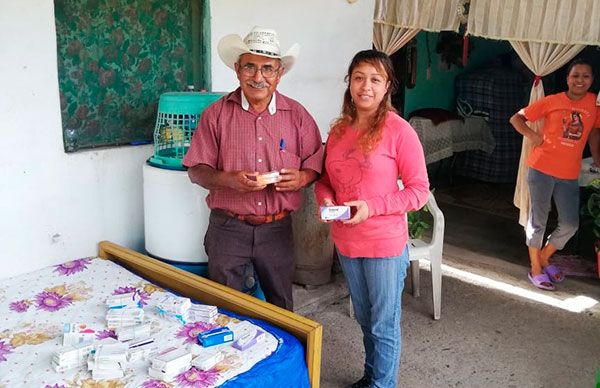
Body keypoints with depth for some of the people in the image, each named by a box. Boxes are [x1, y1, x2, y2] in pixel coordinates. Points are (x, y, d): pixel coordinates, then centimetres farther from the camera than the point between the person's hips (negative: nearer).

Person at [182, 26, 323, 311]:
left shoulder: (297, 115, 1)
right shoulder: (217, 114, -3)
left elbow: (316, 163, 8)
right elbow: (196, 170, -1)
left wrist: (302, 178, -15)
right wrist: (228, 179, -20)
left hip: (277, 229, 1)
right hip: (228, 228, -1)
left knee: (281, 308, 18)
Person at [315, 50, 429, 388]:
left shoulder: (399, 131, -14)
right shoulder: (339, 130, 4)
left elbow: (420, 190, -13)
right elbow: (325, 178, 14)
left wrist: (371, 207, -23)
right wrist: (325, 198, -8)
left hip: (385, 244, -6)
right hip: (346, 242, 6)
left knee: (384, 325, 9)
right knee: (365, 319, 23)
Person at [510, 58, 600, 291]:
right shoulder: (552, 101, -4)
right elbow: (516, 118, 2)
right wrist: (531, 135, -13)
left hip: (570, 175, 4)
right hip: (542, 169, -3)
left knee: (570, 224, 7)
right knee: (538, 220, 5)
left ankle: (544, 258, 32)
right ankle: (535, 269, 21)